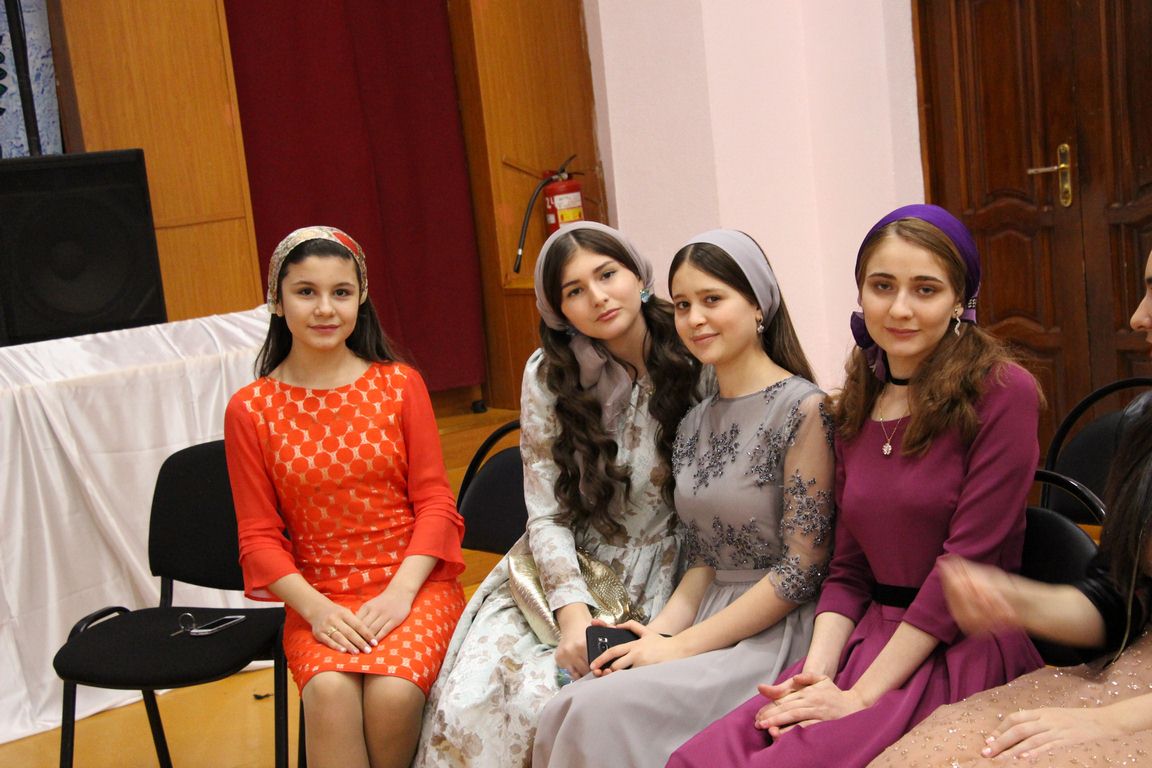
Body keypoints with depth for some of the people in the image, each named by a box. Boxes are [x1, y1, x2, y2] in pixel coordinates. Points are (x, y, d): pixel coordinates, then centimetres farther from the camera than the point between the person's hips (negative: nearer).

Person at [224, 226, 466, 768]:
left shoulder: (399, 384, 2)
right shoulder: (250, 410, 1)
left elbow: (434, 501, 0)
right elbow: (258, 536, 2)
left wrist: (401, 591, -14)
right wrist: (315, 606, -14)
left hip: (413, 586, 0)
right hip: (319, 597, 0)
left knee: (392, 692, -27)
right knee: (329, 693, -30)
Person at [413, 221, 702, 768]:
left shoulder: (693, 363, -7)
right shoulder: (549, 374, -3)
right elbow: (546, 513, -4)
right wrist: (572, 609, -19)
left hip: (651, 575, -2)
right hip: (560, 573, 2)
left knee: (541, 697, -24)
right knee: (465, 702, -18)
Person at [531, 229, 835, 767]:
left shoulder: (801, 409, -10)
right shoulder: (694, 425, 13)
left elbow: (803, 568, -13)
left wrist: (683, 647, -14)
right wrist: (660, 633, -6)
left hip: (776, 633, -6)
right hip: (708, 620, 6)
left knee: (600, 712, -25)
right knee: (563, 712, -18)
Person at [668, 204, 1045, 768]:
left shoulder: (1001, 393, -8)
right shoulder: (854, 410, 12)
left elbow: (966, 562, -13)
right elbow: (847, 568, 12)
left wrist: (863, 695, -15)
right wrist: (816, 674, -6)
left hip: (964, 646, -5)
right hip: (869, 634, 5)